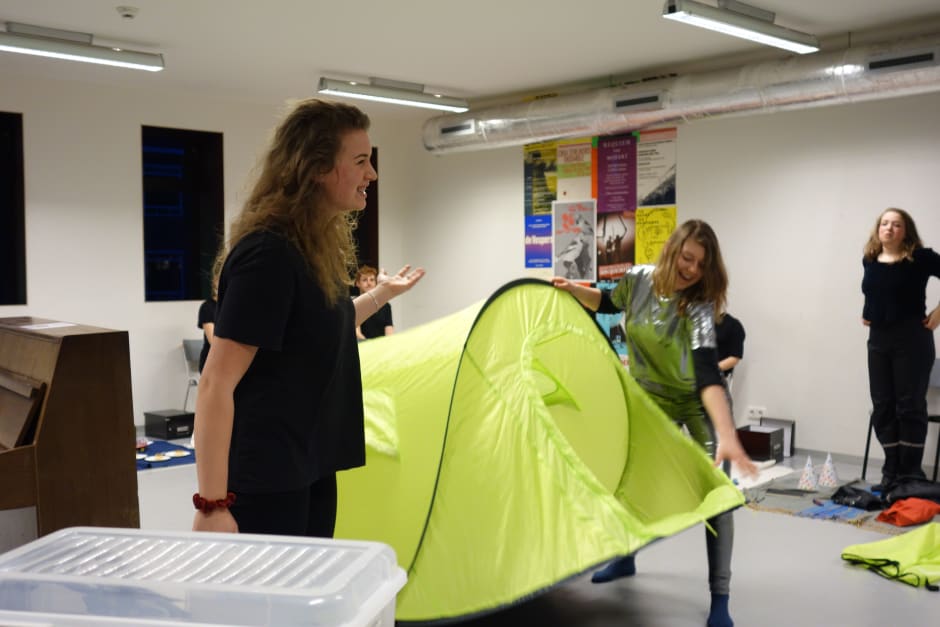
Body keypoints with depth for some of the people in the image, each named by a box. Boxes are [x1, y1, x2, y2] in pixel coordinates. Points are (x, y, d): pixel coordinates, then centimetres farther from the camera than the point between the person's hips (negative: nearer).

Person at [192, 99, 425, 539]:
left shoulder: (316, 246, 9)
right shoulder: (267, 253, -21)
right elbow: (216, 384, -23)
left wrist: (384, 292, 29)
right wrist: (211, 502, -25)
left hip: (310, 467, 9)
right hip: (265, 479, -9)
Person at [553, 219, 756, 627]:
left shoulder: (699, 306, -29)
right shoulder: (638, 279, -14)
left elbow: (708, 375, -41)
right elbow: (608, 304, 10)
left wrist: (727, 436, -51)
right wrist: (573, 290, -7)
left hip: (698, 403, -4)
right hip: (651, 401, 5)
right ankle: (624, 558, 38)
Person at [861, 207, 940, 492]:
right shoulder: (869, 260, 6)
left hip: (912, 339, -5)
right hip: (878, 339, 5)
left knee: (910, 406, -1)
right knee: (882, 407, 7)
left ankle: (910, 474, 7)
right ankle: (891, 473, 16)